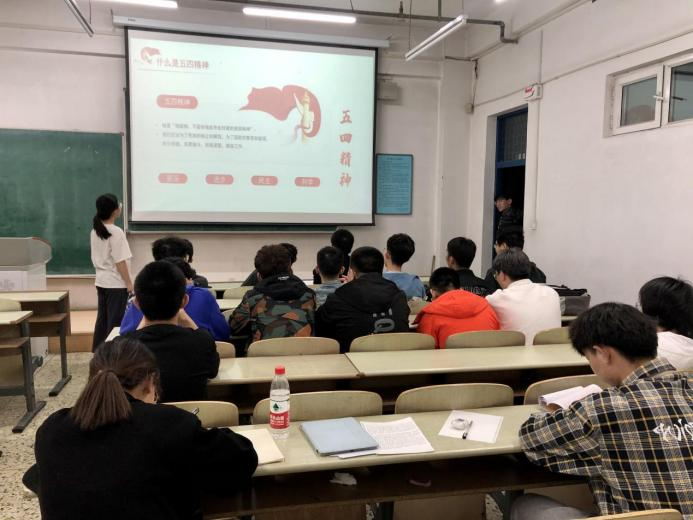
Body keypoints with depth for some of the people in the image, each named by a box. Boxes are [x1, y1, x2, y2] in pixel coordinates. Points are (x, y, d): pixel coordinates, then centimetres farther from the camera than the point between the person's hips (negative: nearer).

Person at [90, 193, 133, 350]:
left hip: (101, 281, 8)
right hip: (116, 284, -8)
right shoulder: (116, 232, -17)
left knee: (102, 318, 14)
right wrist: (129, 283, -12)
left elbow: (95, 258, 13)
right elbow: (119, 261, -18)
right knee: (115, 321, 1)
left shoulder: (95, 231, 8)